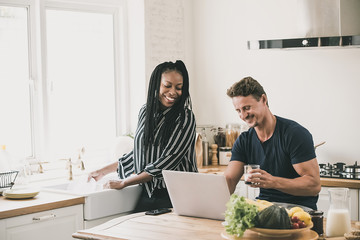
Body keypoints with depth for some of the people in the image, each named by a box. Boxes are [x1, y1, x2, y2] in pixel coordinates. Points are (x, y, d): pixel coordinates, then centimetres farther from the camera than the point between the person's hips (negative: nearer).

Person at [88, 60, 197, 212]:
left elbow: (167, 161, -15)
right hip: (146, 195, 5)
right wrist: (104, 171, 23)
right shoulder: (145, 112, 12)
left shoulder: (185, 118, -7)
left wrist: (123, 183, -13)